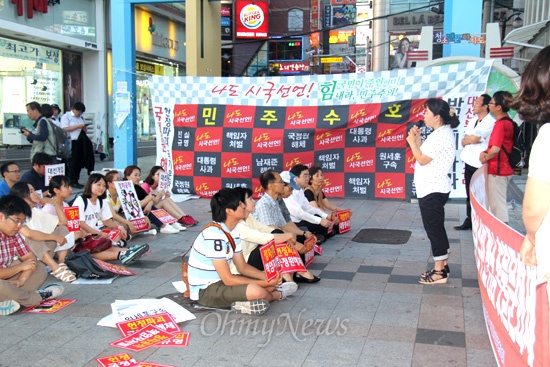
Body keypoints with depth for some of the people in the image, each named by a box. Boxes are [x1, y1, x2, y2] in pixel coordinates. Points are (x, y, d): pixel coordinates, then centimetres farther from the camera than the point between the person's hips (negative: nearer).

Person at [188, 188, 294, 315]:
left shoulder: (232, 232, 4)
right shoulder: (215, 235, -26)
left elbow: (242, 267, 9)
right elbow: (228, 280, -25)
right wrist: (265, 284, -21)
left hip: (220, 281, 10)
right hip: (205, 290, -9)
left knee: (271, 281, 10)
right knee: (256, 291, -27)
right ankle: (276, 295, 3)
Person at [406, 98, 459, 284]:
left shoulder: (442, 135, -18)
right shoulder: (441, 133, 15)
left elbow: (422, 159, -19)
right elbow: (424, 155, 15)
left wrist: (412, 141, -7)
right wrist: (417, 139, 7)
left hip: (433, 190, -11)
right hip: (431, 188, 11)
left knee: (434, 229, -3)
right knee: (436, 229, 16)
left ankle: (439, 272, 5)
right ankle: (442, 266, 25)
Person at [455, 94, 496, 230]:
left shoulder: (490, 123, -12)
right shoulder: (472, 122, 15)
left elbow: (474, 138, -20)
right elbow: (463, 142, 12)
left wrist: (467, 138, 1)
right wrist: (471, 139, -8)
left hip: (480, 165, -8)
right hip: (469, 162, 8)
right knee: (469, 194, 12)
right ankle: (469, 220, 20)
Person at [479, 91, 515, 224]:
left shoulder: (501, 124, -21)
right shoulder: (508, 121, 10)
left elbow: (495, 149, -26)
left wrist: (485, 158, -7)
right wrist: (485, 152, 2)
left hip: (497, 169, -10)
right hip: (504, 168, 10)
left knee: (498, 204, -3)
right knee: (495, 203, 19)